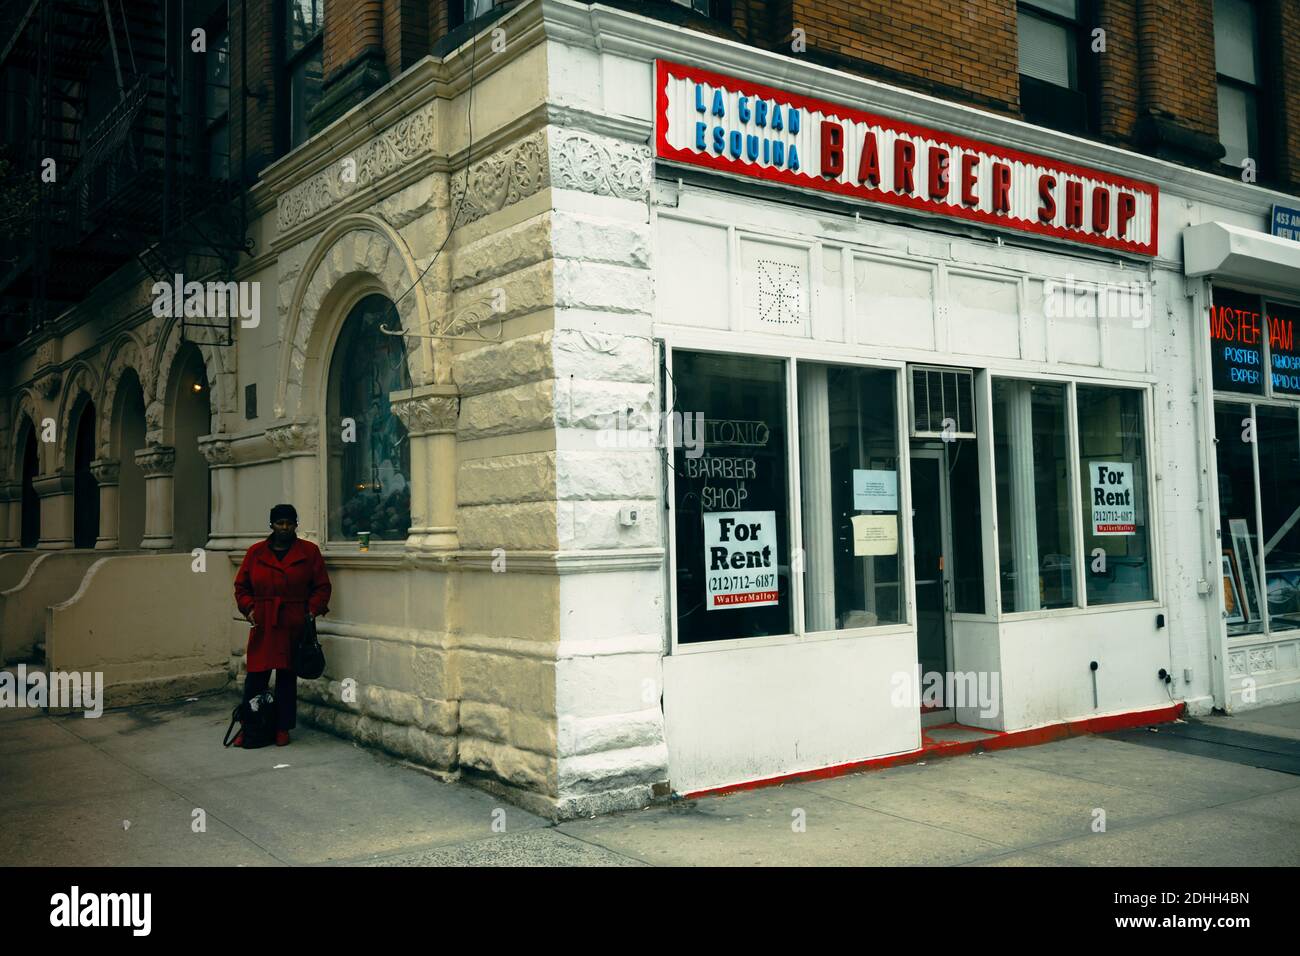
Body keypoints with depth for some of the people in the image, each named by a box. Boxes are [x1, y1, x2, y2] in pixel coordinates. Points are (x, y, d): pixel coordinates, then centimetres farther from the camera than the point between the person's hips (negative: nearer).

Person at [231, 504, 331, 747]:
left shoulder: (309, 551, 3)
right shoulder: (255, 552, 7)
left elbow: (322, 586, 5)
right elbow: (241, 586, 12)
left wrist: (313, 609, -8)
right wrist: (248, 608, -3)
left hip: (293, 626, -1)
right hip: (262, 627, 1)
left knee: (287, 678, 5)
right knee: (255, 677, 1)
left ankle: (283, 729, 16)